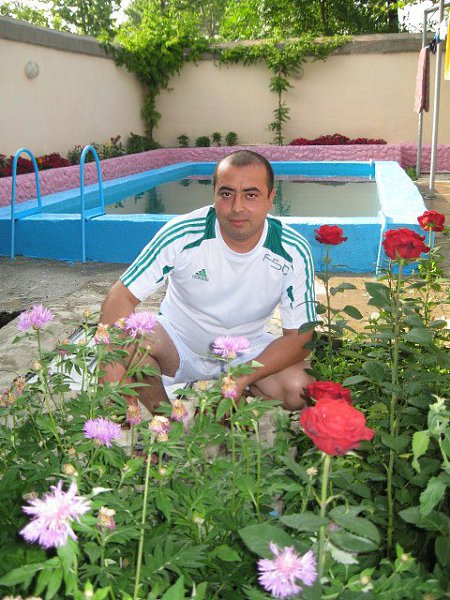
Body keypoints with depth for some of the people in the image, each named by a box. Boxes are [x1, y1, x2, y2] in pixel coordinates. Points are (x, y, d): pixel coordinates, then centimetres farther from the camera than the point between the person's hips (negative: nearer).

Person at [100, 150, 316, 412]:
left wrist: (242, 380, -30)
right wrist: (112, 372, -37)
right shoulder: (182, 234, -22)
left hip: (248, 352, 1)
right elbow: (123, 296, -22)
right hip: (178, 342, 0)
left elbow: (300, 337, -15)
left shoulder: (294, 253, -19)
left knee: (301, 390, -26)